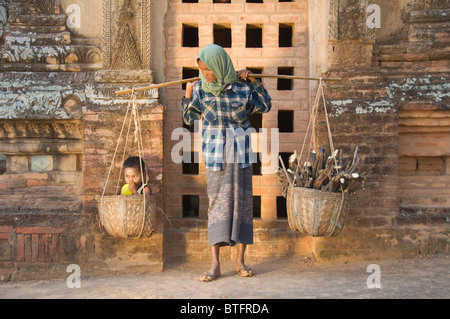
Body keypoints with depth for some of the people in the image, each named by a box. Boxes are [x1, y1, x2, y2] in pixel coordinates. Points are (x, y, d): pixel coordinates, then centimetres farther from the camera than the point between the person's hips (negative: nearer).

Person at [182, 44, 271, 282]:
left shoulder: (242, 88, -2)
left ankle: (240, 261, 13)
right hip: (215, 155, 0)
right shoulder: (200, 89, 2)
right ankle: (215, 264, 2)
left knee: (242, 202, 2)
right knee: (217, 204, -1)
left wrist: (253, 81, 2)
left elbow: (266, 106, 13)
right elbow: (189, 118, 11)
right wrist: (188, 95, -3)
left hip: (241, 154, 0)